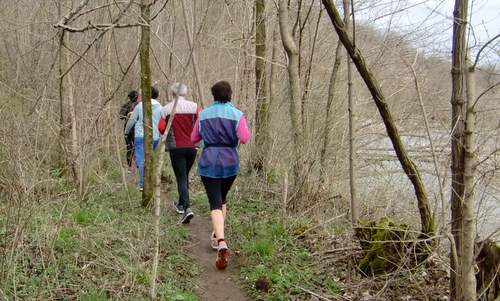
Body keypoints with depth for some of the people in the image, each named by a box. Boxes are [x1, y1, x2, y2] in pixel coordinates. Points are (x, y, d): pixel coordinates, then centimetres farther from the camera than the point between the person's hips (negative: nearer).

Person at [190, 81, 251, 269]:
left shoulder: (203, 114, 4)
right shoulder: (237, 115, -3)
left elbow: (194, 139, 12)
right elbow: (244, 138, -15)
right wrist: (246, 132, 7)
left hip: (208, 163, -1)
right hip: (230, 163, 1)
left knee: (215, 203, -5)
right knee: (222, 198, 24)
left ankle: (222, 244, -23)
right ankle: (216, 236, 29)